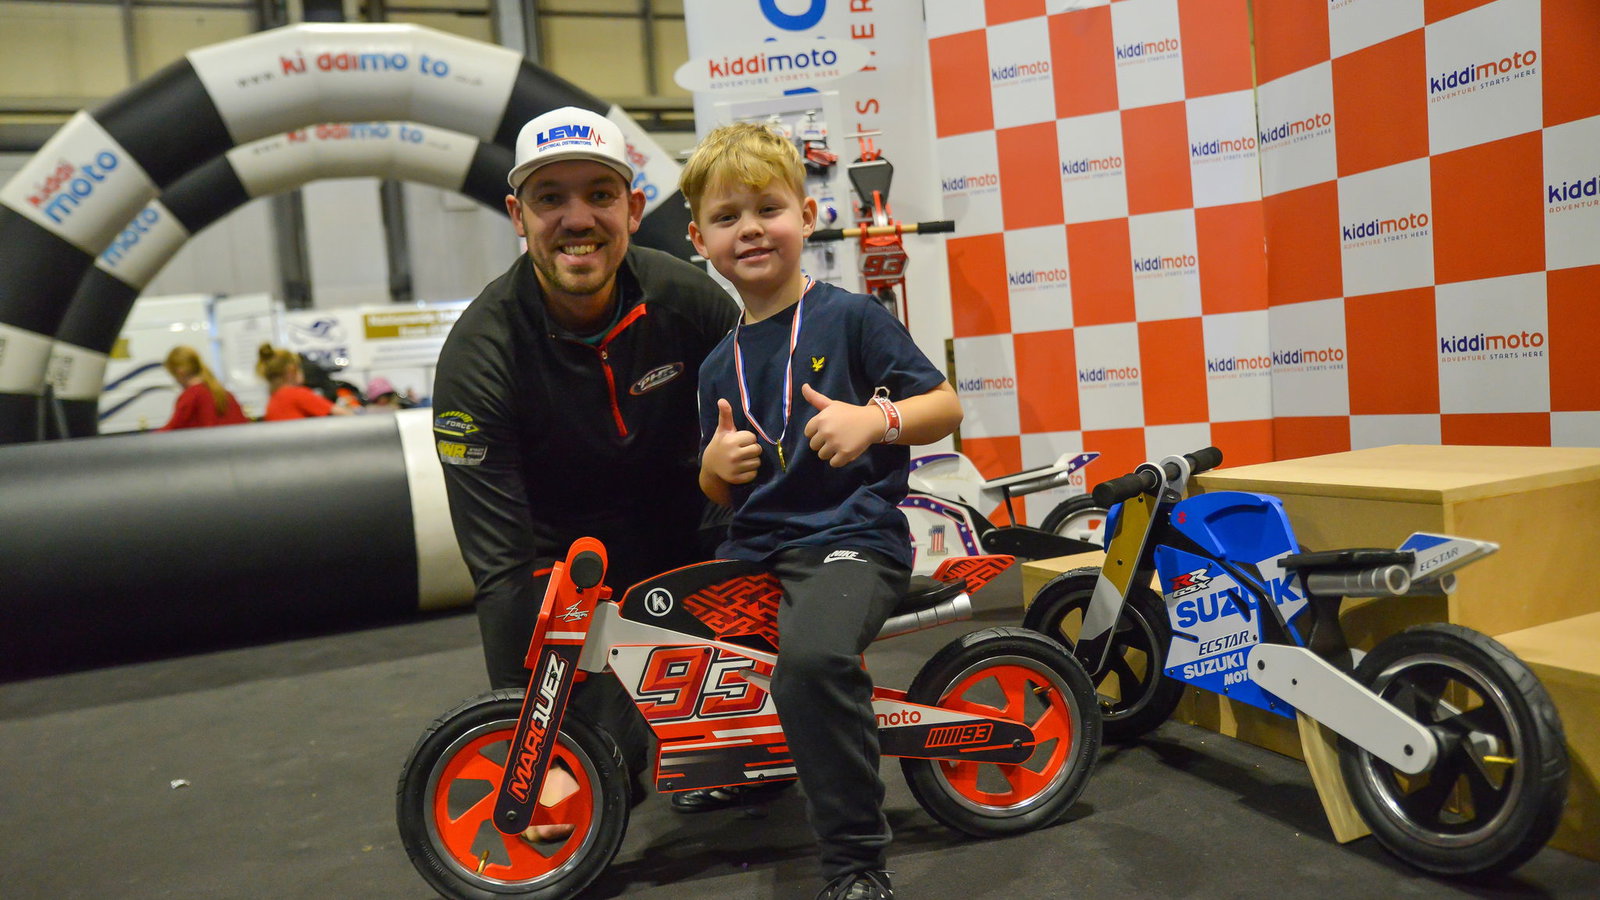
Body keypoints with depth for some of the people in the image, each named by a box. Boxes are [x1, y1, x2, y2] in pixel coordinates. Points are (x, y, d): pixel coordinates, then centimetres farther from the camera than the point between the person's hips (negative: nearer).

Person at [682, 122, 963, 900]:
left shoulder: (851, 318, -3)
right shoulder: (718, 366, 13)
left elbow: (946, 405, -3)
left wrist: (875, 420, -21)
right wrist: (714, 468, -3)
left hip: (850, 537, -7)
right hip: (754, 547, 8)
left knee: (812, 656, -35)